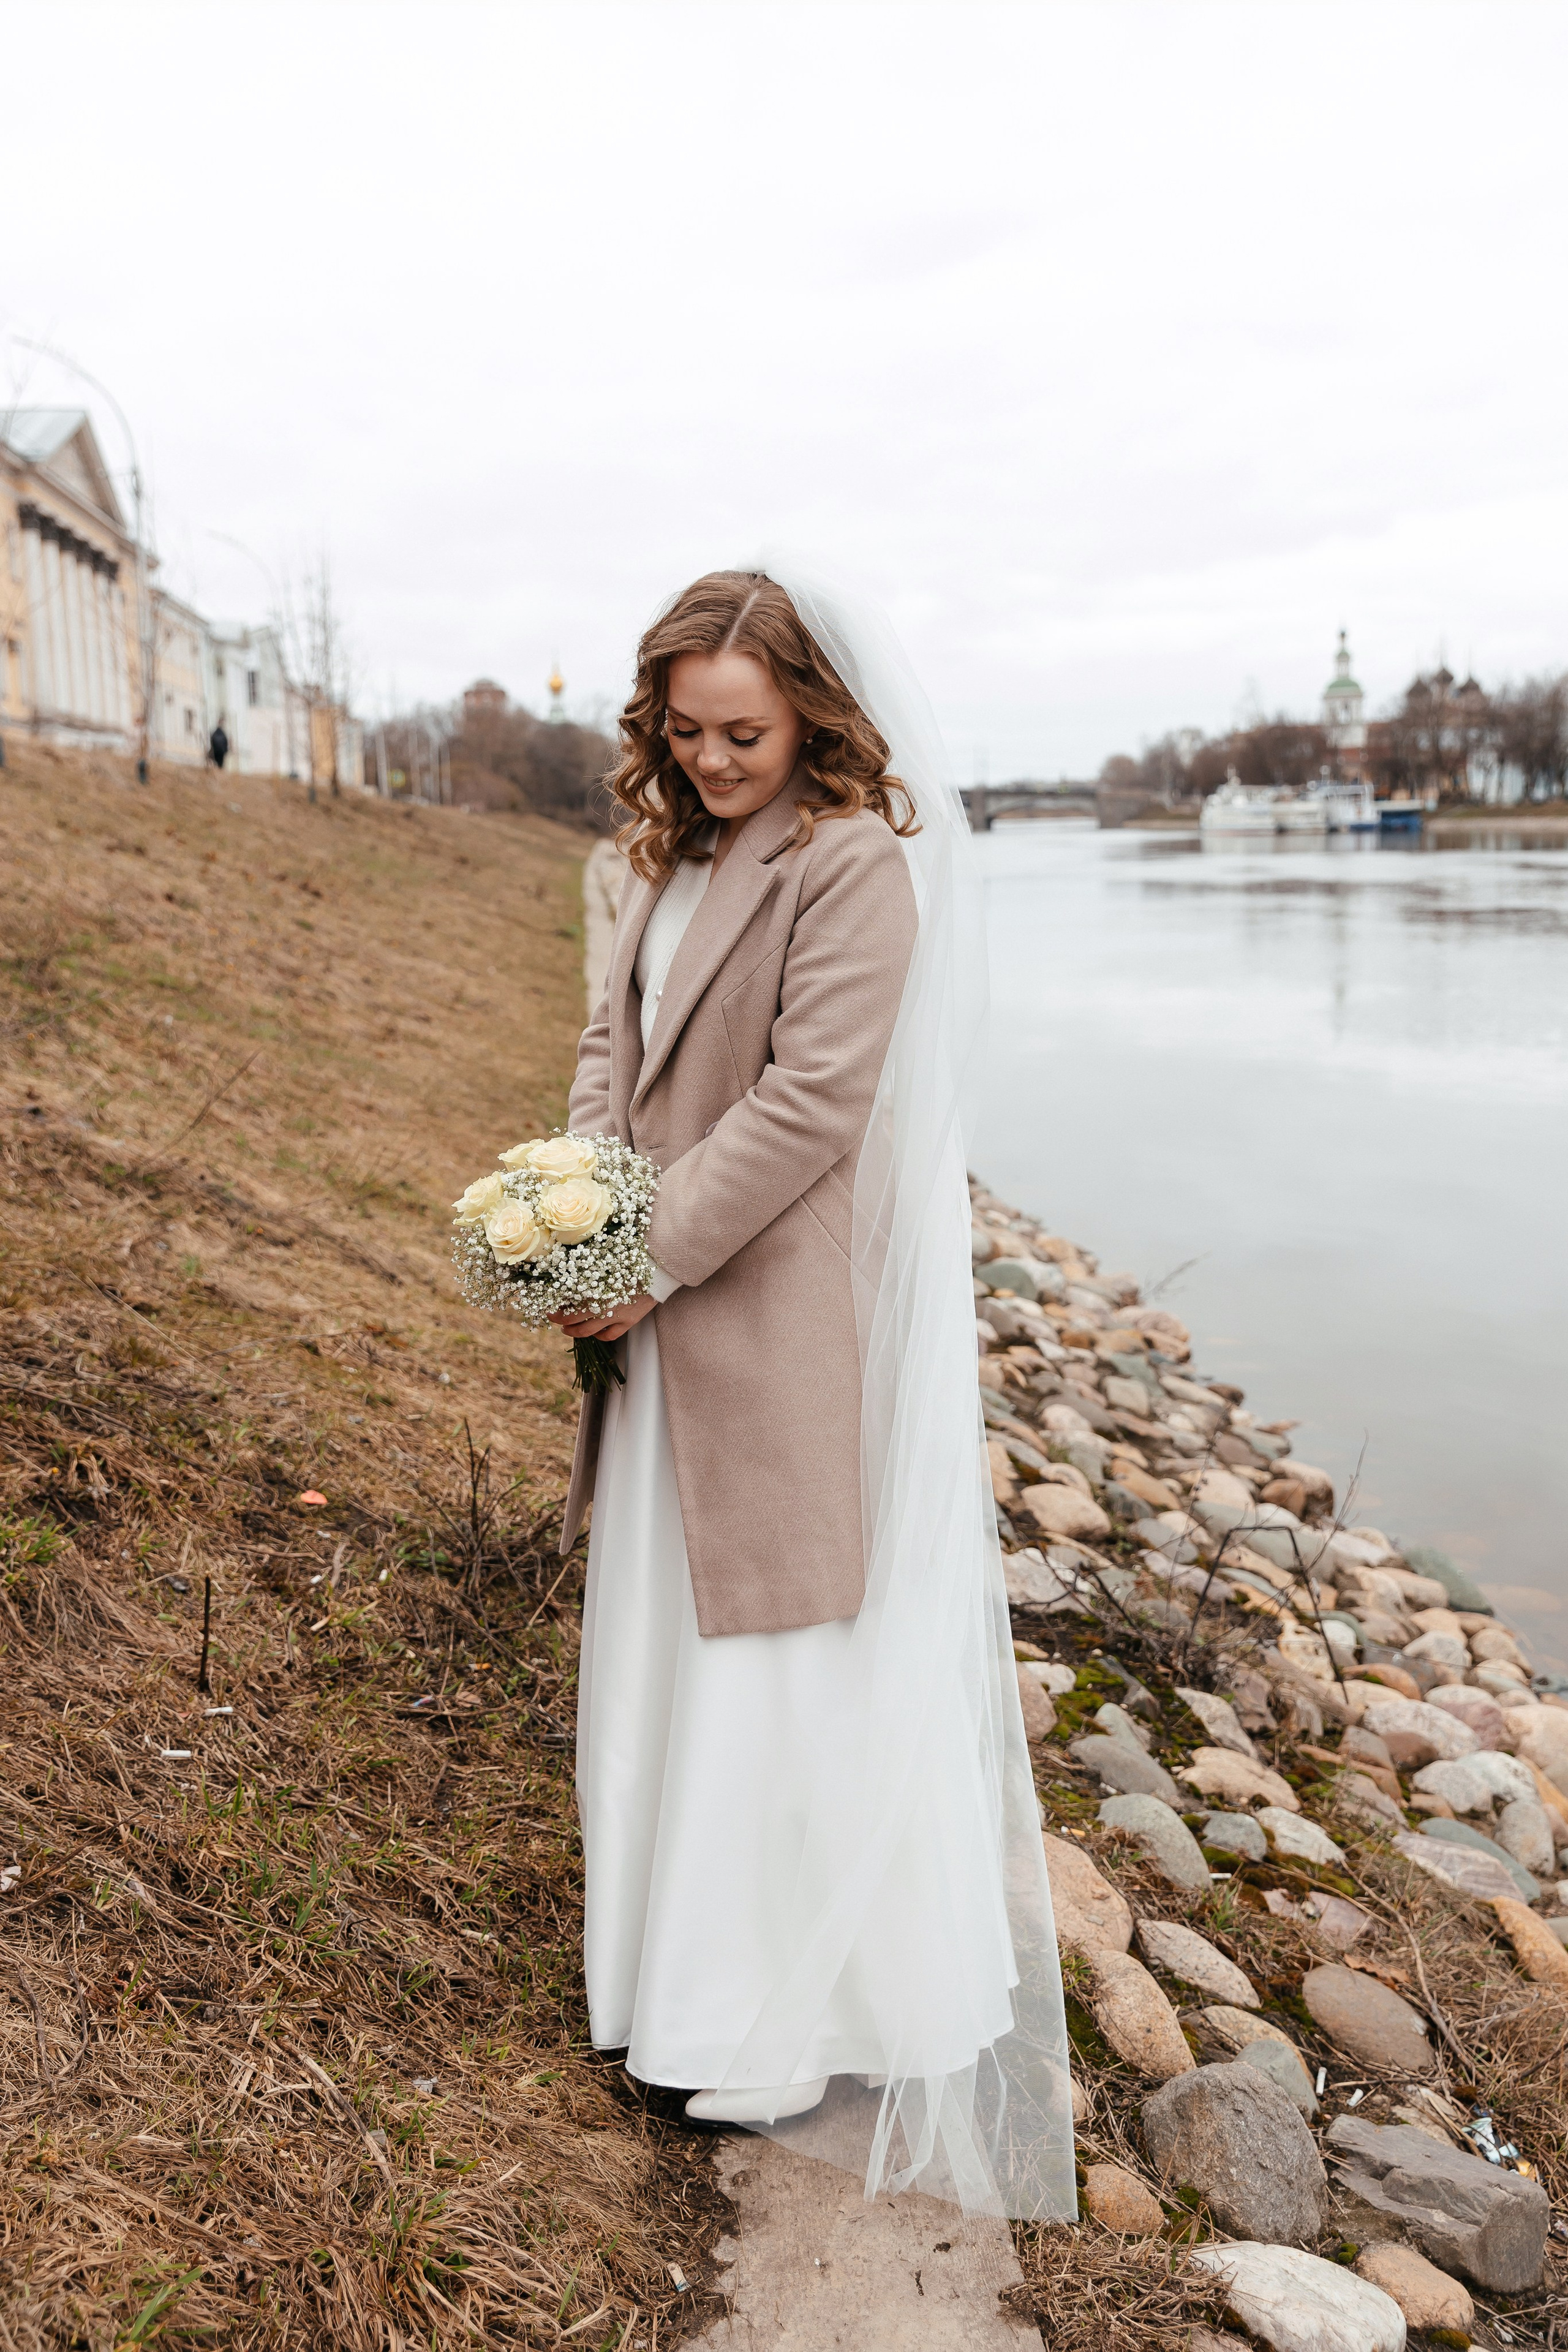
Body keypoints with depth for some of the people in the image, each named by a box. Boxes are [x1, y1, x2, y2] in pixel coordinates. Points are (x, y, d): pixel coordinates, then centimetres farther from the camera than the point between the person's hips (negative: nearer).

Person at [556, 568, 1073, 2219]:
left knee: (787, 1637, 3)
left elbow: (807, 1104, -20)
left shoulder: (857, 869, -15)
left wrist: (649, 1258, -18)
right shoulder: (674, 861, 11)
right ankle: (694, 1950, 41)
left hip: (793, 1312, -8)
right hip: (671, 1310, 8)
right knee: (671, 1628, 19)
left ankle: (816, 2017, 22)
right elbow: (616, 1043, 11)